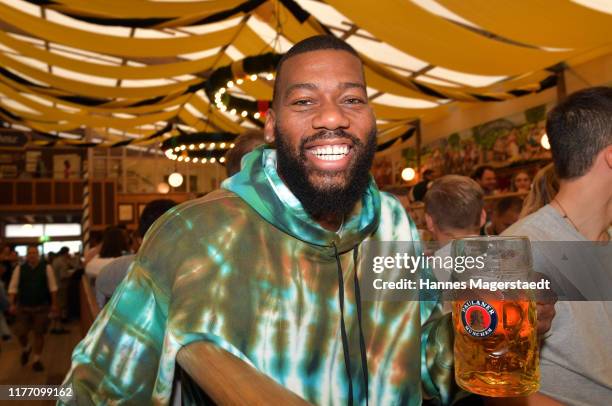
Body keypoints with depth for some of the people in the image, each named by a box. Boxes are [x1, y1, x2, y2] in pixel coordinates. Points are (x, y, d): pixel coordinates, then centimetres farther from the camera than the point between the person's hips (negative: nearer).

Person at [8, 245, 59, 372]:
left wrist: (54, 304, -5)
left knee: (39, 333, 5)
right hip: (23, 307, 1)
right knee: (20, 332, 2)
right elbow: (13, 287, 1)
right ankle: (25, 349, 35)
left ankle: (36, 360, 20)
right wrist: (12, 304, -7)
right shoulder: (19, 269, -1)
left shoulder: (46, 268, -4)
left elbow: (52, 287, -3)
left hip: (41, 307, -1)